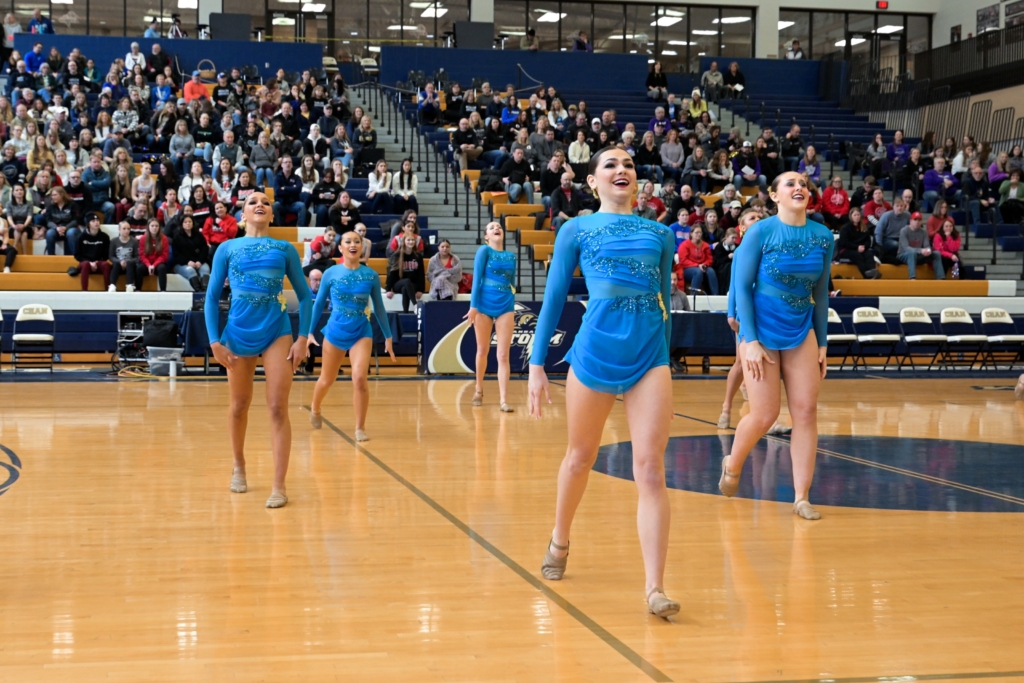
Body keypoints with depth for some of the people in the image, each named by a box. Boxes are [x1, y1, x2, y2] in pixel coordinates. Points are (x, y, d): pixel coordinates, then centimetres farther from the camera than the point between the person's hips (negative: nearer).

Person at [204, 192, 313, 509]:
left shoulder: (285, 249, 6)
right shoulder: (227, 249, 5)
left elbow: (304, 296, 7)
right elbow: (212, 297, 5)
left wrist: (302, 338, -3)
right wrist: (215, 341, -4)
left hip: (277, 333, -1)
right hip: (238, 333, 1)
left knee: (278, 408, -8)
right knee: (239, 406, 14)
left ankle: (279, 486, -7)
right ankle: (239, 466, 37)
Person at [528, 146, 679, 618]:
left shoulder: (659, 233, 14)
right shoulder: (576, 230, 8)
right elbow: (554, 299, 7)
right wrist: (537, 364, 4)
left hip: (650, 354, 1)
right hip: (595, 350, -1)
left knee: (650, 469, -9)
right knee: (580, 458, 15)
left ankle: (654, 588, -10)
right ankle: (559, 541, 41)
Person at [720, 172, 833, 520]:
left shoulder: (823, 236, 2)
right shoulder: (760, 232, -10)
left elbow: (820, 292, 9)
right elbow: (742, 287, -9)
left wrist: (822, 342, 8)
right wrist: (750, 340, -15)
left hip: (801, 331, 4)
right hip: (762, 329, -4)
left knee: (806, 412, -3)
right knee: (765, 415, -2)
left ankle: (802, 498, 4)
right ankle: (732, 465, 28)